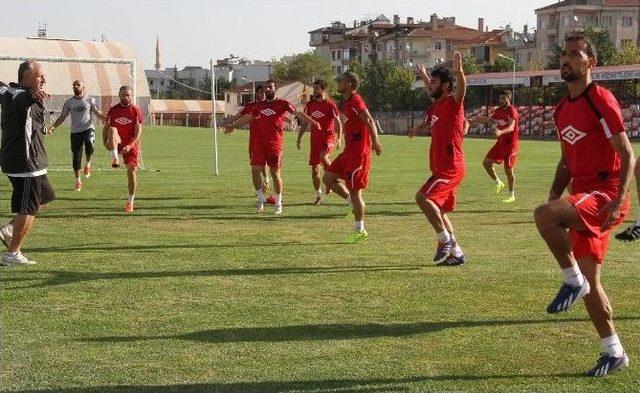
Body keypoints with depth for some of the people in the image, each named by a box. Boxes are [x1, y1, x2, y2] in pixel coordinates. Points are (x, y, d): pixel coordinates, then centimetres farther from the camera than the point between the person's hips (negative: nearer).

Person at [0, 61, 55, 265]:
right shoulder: (19, 96, -20)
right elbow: (22, 101, -45)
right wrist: (32, 95, -62)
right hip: (25, 163, -10)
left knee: (46, 196, 23)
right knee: (28, 210, -3)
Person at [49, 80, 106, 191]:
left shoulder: (90, 100, 4)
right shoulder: (69, 102, 8)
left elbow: (97, 113, 1)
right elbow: (62, 117, 12)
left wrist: (104, 118, -19)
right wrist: (53, 126, -1)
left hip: (88, 129, -2)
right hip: (75, 132, 2)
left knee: (89, 144, -35)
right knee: (76, 158, 2)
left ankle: (88, 164, -7)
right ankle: (78, 181, 16)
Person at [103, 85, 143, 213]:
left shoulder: (136, 110, -6)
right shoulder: (113, 110, 2)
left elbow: (138, 131, -10)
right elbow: (106, 127, 6)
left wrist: (130, 145, -21)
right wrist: (105, 141, -11)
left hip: (131, 144, -1)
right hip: (117, 144, 1)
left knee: (132, 170, -5)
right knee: (112, 129, -30)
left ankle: (130, 201, 8)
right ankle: (115, 158, -40)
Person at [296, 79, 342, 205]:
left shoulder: (330, 105, -5)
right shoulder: (310, 104, 10)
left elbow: (338, 123, -6)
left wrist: (338, 139, -18)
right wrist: (299, 137, 12)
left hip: (328, 136, -5)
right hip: (315, 138, 5)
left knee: (323, 156, -34)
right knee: (314, 168, 4)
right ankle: (318, 196, 15)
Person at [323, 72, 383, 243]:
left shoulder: (356, 101, -15)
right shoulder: (348, 102, 15)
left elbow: (369, 120, -28)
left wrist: (375, 141, -39)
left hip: (358, 153, -10)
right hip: (349, 151, 10)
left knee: (354, 190, -4)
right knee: (328, 178, 10)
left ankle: (360, 230, 6)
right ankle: (355, 202, 18)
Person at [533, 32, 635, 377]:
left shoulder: (601, 100, -10)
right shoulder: (562, 109, 15)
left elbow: (627, 154, -13)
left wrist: (618, 201, -23)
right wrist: (554, 197, 11)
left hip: (604, 196, -9)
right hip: (582, 199, 9)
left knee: (543, 215, -33)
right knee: (590, 281, 10)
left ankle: (573, 281, -12)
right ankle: (614, 353, 22)